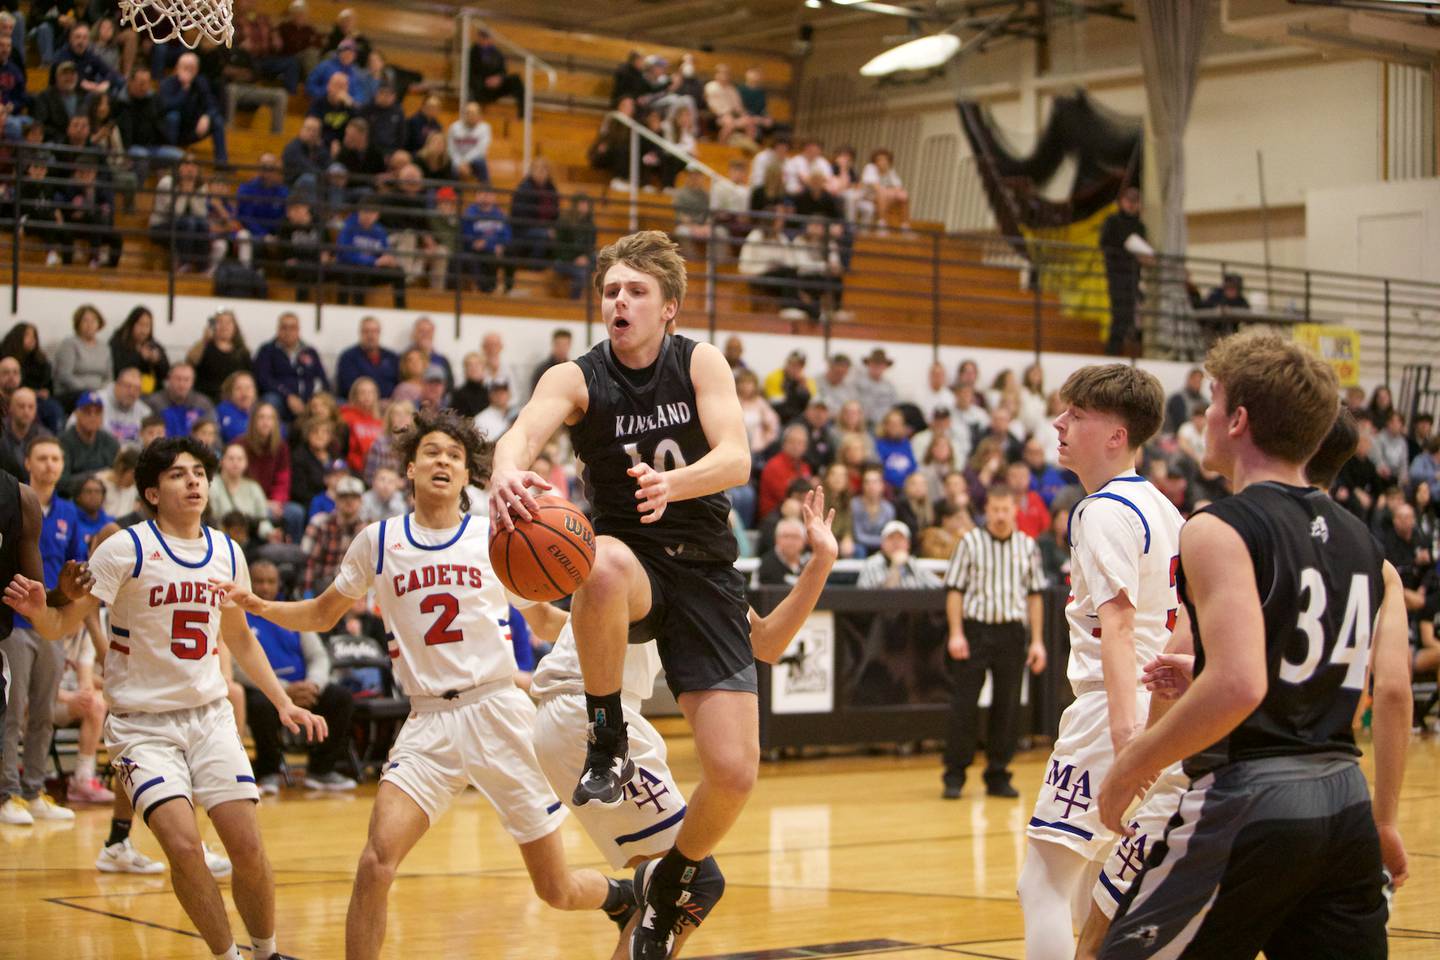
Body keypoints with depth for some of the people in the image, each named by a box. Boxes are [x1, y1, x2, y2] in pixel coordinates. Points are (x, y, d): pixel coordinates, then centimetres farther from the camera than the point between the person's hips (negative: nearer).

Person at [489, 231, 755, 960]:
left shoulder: (700, 363, -4)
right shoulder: (577, 379, -7)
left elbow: (736, 460, -19)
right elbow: (522, 434, -28)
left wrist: (672, 482, -41)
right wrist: (507, 474, -53)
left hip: (704, 571, 1)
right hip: (628, 565, -1)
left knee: (734, 773, -11)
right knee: (604, 563, -42)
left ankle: (671, 883, 22)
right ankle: (607, 742, -19)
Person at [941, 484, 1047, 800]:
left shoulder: (1027, 546, 8)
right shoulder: (970, 543, 1)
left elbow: (1034, 595, 11)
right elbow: (954, 590, 0)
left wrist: (1037, 641, 6)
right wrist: (956, 633, -10)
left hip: (1012, 632, 2)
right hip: (975, 629, -2)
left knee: (1008, 707, 4)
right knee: (965, 704, -4)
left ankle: (998, 776, 13)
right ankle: (954, 776, 3)